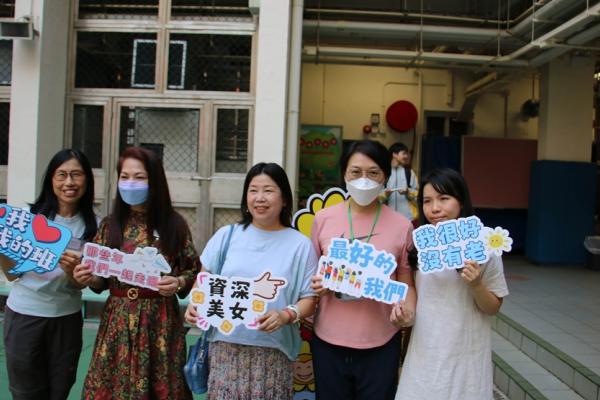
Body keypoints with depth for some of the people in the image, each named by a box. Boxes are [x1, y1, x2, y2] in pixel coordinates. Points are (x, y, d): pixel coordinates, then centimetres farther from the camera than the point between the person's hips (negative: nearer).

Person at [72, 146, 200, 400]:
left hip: (160, 321, -2)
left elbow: (194, 271, 2)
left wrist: (178, 283, -17)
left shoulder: (174, 224, -3)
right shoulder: (109, 225, 4)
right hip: (117, 321, 2)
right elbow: (101, 280, 8)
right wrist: (87, 278, -12)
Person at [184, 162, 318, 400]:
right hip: (225, 345, 2)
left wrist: (286, 315, -18)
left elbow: (309, 300, 1)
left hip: (273, 351, -1)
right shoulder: (226, 235, 7)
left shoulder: (300, 245, 1)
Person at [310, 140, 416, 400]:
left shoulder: (401, 226, -3)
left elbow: (406, 283, 3)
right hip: (328, 339, 1)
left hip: (380, 343, -1)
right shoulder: (323, 218, -1)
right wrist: (317, 285, -10)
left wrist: (408, 311, -16)